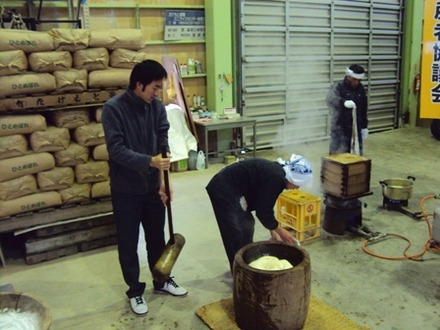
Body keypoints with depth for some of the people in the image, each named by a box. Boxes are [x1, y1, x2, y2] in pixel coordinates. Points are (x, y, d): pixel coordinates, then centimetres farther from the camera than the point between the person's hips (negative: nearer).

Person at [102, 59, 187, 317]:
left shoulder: (157, 106, -3)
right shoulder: (113, 108, -18)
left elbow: (163, 142, -5)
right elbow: (117, 150, -23)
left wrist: (163, 178, -17)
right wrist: (150, 161, -35)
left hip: (153, 185, 5)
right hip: (126, 189, -4)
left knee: (157, 237, 18)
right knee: (128, 243, 10)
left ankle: (162, 281, 38)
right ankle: (135, 291, 29)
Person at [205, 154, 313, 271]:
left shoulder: (276, 173, 9)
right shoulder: (275, 178, -21)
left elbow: (265, 206, 16)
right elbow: (263, 211, -18)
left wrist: (273, 231, 16)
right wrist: (280, 231, -6)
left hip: (229, 188, 10)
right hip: (224, 190, -10)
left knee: (247, 224, 16)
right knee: (239, 233, -4)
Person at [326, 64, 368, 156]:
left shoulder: (361, 89, 9)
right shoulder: (338, 87, -10)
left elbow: (363, 110, 17)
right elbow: (330, 99, -32)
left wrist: (364, 126, 16)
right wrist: (344, 102, -49)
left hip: (356, 128, 6)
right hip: (340, 128, -5)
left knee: (357, 155, 12)